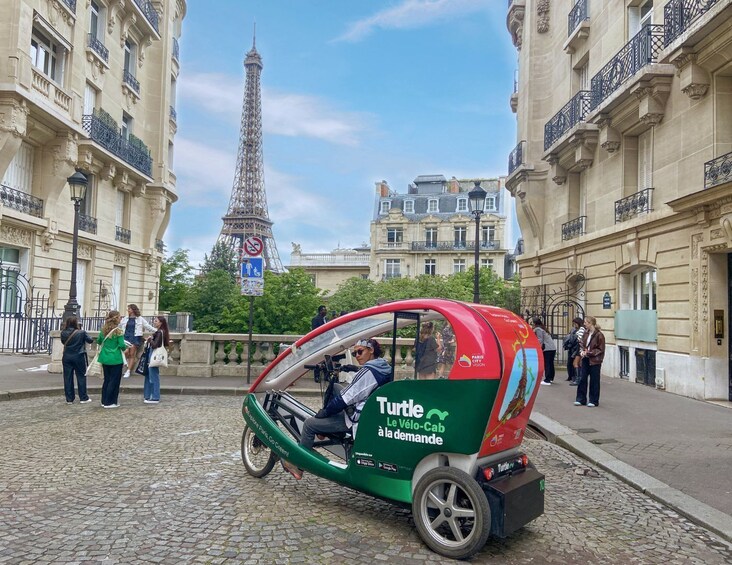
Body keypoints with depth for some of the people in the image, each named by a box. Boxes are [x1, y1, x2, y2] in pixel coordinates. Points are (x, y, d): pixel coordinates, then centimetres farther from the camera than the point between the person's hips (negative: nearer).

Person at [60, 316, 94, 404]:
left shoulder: (63, 333, -4)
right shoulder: (81, 333, -14)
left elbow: (63, 342, 13)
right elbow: (90, 340, -4)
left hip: (67, 357, 3)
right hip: (79, 357, -3)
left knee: (68, 378, 9)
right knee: (81, 377, 7)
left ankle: (69, 399, 13)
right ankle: (83, 398, 11)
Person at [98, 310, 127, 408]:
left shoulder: (104, 330, 3)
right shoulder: (118, 331, -15)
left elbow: (99, 341, 14)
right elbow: (122, 345, -17)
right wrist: (125, 347, 4)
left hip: (105, 359, 6)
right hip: (115, 359, -6)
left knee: (107, 379, 16)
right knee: (114, 381, 3)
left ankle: (104, 401, 22)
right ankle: (110, 402, 5)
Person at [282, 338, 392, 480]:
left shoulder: (368, 371, -22)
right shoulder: (384, 368, 5)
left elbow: (344, 399, -19)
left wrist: (323, 412, -3)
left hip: (358, 420, -9)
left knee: (309, 424, 0)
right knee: (335, 388, 19)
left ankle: (298, 466, 14)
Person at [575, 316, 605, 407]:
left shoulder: (599, 335, -15)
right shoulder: (586, 333, 5)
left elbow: (600, 350, -11)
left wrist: (589, 353, -17)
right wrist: (582, 351, -4)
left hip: (595, 361, -6)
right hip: (585, 360, 6)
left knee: (594, 381, 5)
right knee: (582, 379, 6)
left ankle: (594, 401, 16)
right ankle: (581, 399, 15)